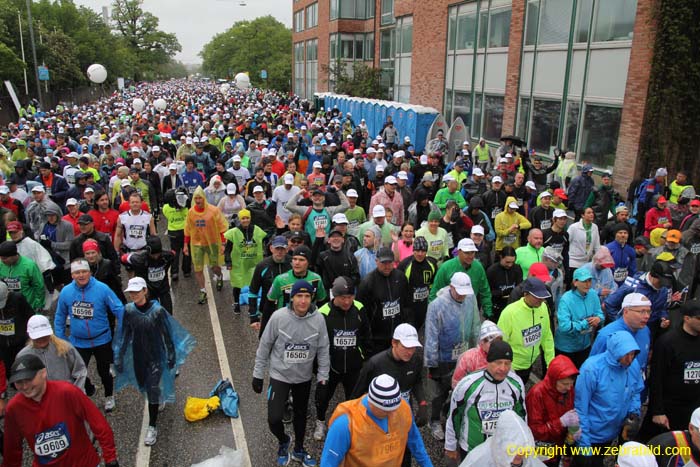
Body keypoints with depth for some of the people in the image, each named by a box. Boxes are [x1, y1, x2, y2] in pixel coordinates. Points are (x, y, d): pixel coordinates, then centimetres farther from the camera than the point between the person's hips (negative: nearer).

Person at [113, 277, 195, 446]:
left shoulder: (157, 310, -20)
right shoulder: (128, 310, -11)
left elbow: (167, 334, -10)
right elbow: (125, 335, 0)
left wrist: (171, 356, -4)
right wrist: (120, 357, 3)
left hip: (156, 356, -3)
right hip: (138, 356, 4)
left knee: (153, 390, -4)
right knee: (143, 386, 19)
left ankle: (152, 427, 9)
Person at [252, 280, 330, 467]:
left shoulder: (318, 319, -16)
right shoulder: (278, 317, -20)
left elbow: (323, 350, -4)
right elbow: (265, 345, -8)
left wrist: (323, 376, 0)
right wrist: (258, 374, -3)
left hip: (305, 377, 2)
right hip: (280, 375, -2)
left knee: (301, 415, 20)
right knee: (274, 418, -10)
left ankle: (298, 449, 46)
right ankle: (283, 441, 25)